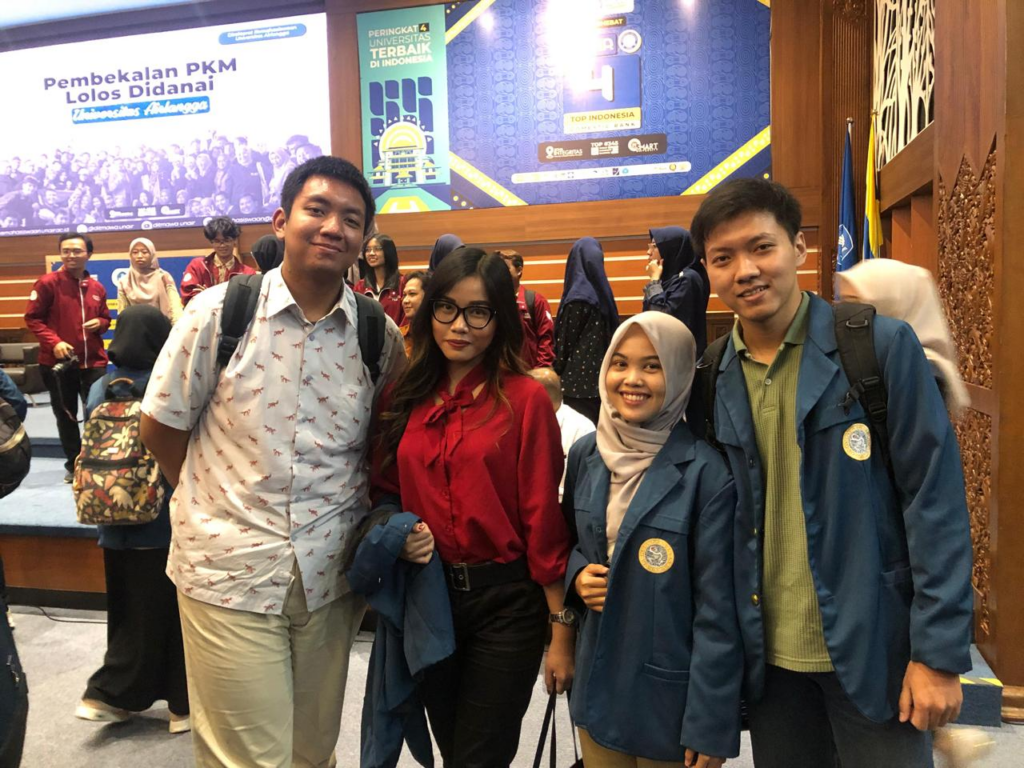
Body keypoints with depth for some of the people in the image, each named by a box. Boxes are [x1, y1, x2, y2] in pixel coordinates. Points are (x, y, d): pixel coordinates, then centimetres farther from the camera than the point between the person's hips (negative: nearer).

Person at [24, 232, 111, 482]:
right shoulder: (47, 283, -6)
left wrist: (99, 323, -5)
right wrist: (54, 342, -18)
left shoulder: (97, 288, 6)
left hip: (93, 361, 2)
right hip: (58, 362, -2)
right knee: (65, 416, 10)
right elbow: (32, 318, -5)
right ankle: (73, 464, 24)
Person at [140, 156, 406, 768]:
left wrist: (372, 528, 3)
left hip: (331, 577, 3)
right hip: (229, 575, -2)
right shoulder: (218, 311, -7)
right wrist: (222, 505, 6)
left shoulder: (380, 335, -2)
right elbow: (161, 427, 2)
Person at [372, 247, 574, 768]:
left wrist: (562, 631, -10)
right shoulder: (405, 398, 3)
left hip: (505, 604, -4)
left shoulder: (524, 399, -12)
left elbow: (544, 518, -12)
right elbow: (383, 491, 13)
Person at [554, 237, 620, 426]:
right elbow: (611, 332, 11)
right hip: (600, 373, 7)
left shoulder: (578, 297, -15)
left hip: (579, 375, -7)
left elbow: (565, 340, -10)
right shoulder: (602, 289, 6)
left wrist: (557, 374, -1)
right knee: (598, 424, 12)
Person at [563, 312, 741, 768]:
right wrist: (577, 575, -7)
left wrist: (709, 725, -13)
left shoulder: (705, 473, -17)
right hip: (597, 685, 5)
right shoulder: (585, 455, -1)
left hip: (671, 695, -4)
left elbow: (717, 610, -14)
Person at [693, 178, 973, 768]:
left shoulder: (884, 346, -11)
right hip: (768, 654, 4)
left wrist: (939, 653, -12)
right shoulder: (713, 378, 0)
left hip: (875, 648, -3)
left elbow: (934, 500, -10)